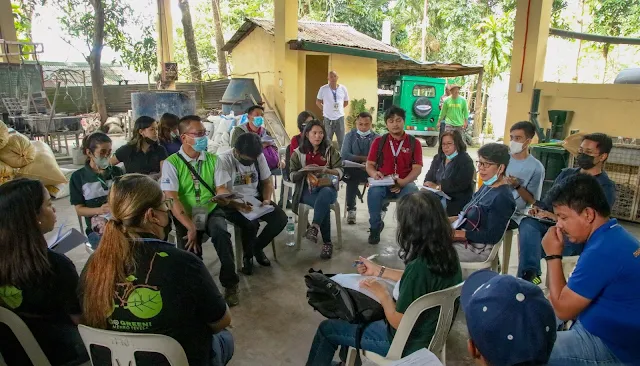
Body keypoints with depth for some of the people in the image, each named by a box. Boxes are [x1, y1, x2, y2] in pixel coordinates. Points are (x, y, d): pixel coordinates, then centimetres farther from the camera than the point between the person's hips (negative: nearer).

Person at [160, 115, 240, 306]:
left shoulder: (213, 159, 6)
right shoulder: (172, 163, -5)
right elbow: (171, 199, -14)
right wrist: (190, 227, -22)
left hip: (211, 211, 1)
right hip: (185, 215, -1)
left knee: (221, 233, -30)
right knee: (190, 250, -24)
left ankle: (230, 283, -12)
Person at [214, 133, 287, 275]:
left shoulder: (259, 157, -1)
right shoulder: (223, 159, -16)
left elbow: (267, 181, 9)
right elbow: (220, 190, -22)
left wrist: (267, 199, -10)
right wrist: (237, 204, -39)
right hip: (232, 204, -5)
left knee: (281, 218, -16)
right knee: (251, 224, -33)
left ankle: (257, 247, 10)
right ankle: (248, 255, 0)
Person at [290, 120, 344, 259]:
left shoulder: (330, 150, 11)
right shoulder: (298, 152, 11)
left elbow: (340, 172, 3)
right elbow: (292, 177, 6)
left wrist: (324, 170, -15)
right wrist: (305, 170, -13)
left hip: (327, 187, 1)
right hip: (307, 189, -1)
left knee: (325, 195, -38)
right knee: (324, 204, -34)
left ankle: (314, 227, -51)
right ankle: (327, 243, -29)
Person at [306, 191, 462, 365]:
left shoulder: (418, 267, -35)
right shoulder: (447, 254, -10)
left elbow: (398, 322, -25)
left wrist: (382, 293, -8)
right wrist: (379, 271, 14)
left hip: (408, 342, -8)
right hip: (429, 331, 8)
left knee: (326, 328, 7)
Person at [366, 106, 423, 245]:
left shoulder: (414, 143, 6)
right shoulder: (378, 141, 9)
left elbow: (417, 168, -2)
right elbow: (369, 165, 7)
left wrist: (403, 182, -20)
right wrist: (374, 173, -18)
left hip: (405, 183, 0)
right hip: (383, 183, 1)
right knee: (374, 192, -34)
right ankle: (376, 226, -9)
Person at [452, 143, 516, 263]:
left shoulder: (502, 198, -21)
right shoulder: (487, 186, 7)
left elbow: (492, 237, -23)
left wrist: (457, 234, -22)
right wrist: (451, 219, 1)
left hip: (479, 248, -9)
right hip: (466, 239, 9)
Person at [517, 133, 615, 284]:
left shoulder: (606, 187, 2)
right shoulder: (566, 173, 20)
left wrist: (556, 217, -19)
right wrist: (538, 208, -3)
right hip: (549, 225, 5)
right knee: (527, 223, -33)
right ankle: (529, 274, -47)